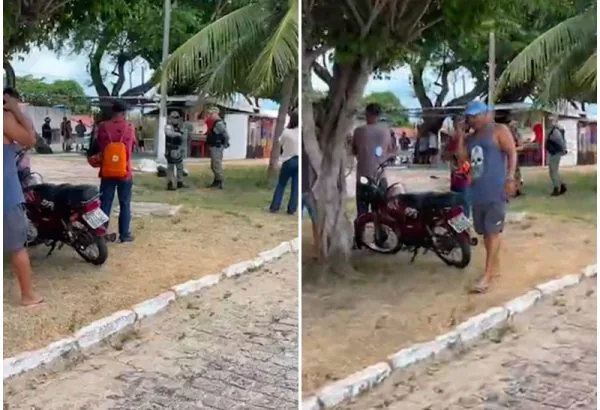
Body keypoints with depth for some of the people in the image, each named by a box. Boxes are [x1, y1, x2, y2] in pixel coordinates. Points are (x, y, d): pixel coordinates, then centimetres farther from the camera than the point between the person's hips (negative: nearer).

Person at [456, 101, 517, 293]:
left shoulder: (499, 130, 1)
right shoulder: (470, 137, 18)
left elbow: (512, 153, -7)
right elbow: (462, 158, 8)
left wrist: (510, 178, -17)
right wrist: (460, 137, 2)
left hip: (496, 189, -7)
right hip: (477, 190, 7)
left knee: (493, 230, -9)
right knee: (485, 231, 13)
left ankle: (487, 275, -12)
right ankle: (494, 264, 29)